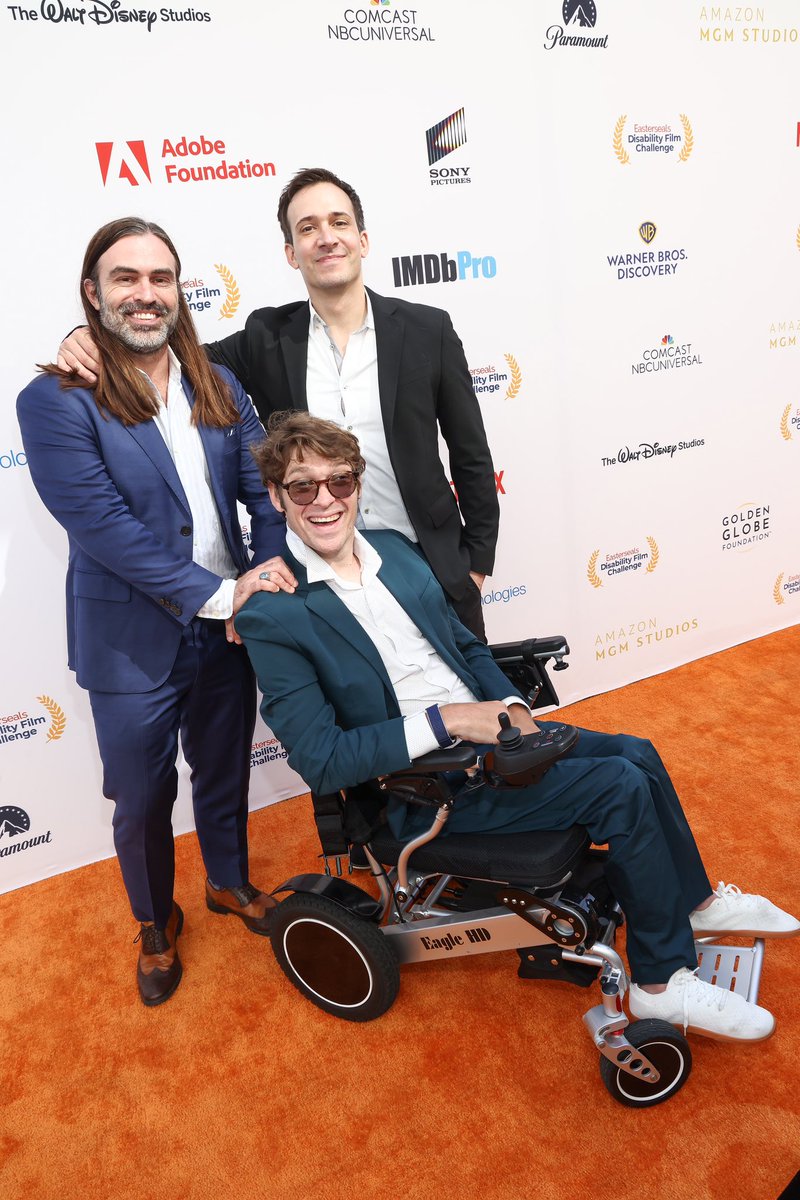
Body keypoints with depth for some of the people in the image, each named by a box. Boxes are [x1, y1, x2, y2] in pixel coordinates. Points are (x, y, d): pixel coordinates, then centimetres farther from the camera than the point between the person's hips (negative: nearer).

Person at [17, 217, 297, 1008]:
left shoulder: (218, 388, 3)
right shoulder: (56, 402, -13)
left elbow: (265, 489, -2)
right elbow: (100, 525, -21)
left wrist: (268, 576, -19)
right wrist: (217, 593, -23)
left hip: (227, 631, 4)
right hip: (133, 645, -4)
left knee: (225, 773, 23)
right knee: (143, 799, 16)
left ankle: (229, 882, 51)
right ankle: (155, 924, 44)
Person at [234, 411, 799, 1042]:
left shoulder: (395, 548, 6)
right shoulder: (273, 616, -16)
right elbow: (321, 760, -21)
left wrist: (512, 707, -4)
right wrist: (446, 720, -25)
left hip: (486, 728, 7)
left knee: (636, 753, 2)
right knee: (624, 788, -15)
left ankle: (694, 901, 29)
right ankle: (663, 983, 6)